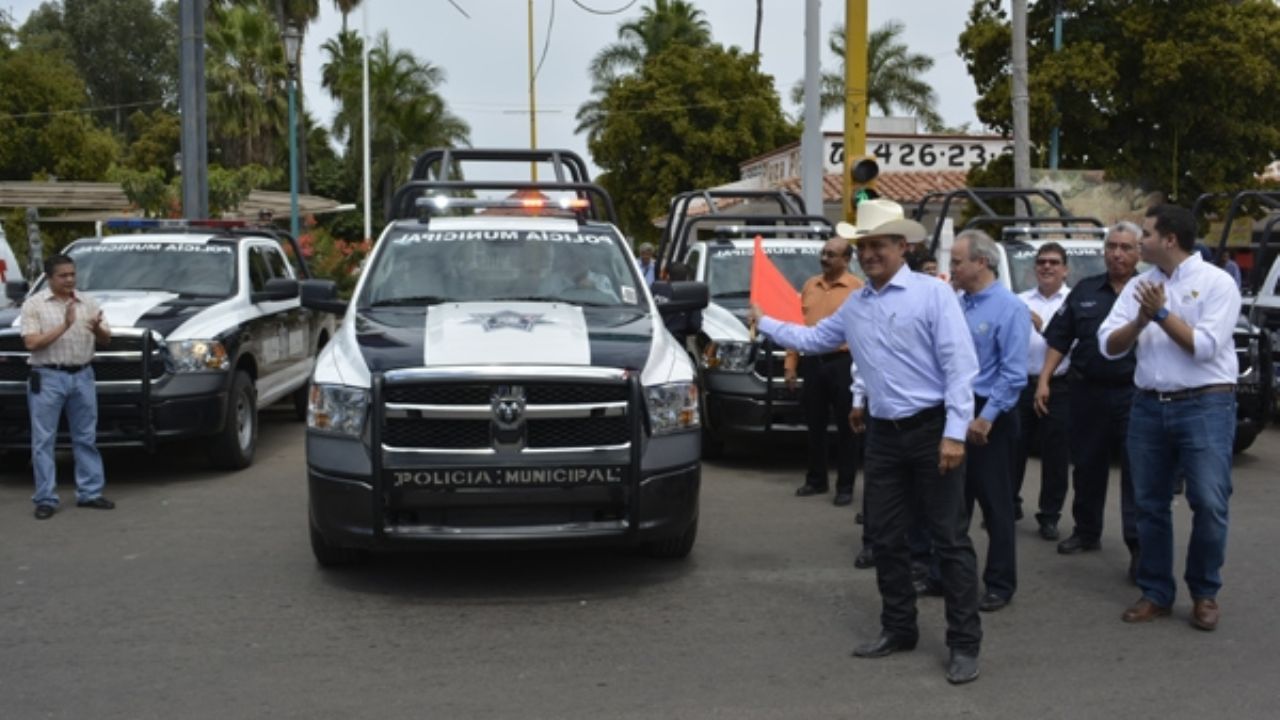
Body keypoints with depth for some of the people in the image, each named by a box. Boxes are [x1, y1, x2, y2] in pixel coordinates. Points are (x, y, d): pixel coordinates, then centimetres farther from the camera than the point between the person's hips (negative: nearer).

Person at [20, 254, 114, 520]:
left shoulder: (88, 303, 9)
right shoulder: (34, 304, -1)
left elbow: (106, 339, 8)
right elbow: (31, 342, -12)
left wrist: (97, 329, -15)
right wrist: (64, 326, -20)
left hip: (82, 376, 4)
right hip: (48, 378, -4)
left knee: (86, 438, 8)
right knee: (43, 441, -1)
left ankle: (90, 493, 16)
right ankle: (46, 499, 3)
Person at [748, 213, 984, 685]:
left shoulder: (933, 294, -10)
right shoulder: (854, 306, 11)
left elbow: (960, 364, -15)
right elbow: (812, 339, 27)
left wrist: (955, 433, -20)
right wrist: (765, 323, 26)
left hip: (931, 429, -7)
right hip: (883, 433, 7)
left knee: (949, 538, -1)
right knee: (886, 537, 12)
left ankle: (964, 643, 4)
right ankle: (898, 629, 25)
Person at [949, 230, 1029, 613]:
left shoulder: (1009, 308, -14)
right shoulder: (958, 305, 8)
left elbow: (1013, 373, -18)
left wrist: (986, 417, -20)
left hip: (989, 414, -7)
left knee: (994, 501, 3)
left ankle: (1000, 584, 14)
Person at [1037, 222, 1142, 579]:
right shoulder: (1084, 291, 9)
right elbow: (1058, 339, 9)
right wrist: (1044, 380, 3)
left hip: (1133, 393, -4)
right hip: (1087, 391, 4)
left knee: (1136, 470, -4)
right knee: (1087, 466, 14)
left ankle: (1139, 546, -1)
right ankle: (1087, 532, 29)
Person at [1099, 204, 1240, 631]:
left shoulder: (1216, 282, -5)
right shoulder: (1139, 285, 8)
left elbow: (1204, 347, -14)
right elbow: (1108, 345, 1)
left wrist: (1162, 314, -14)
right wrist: (1141, 320, -15)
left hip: (1205, 405, -5)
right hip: (1148, 406, 5)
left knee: (1209, 504, -5)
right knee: (1150, 505, 9)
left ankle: (1204, 593, 12)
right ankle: (1156, 593, 19)